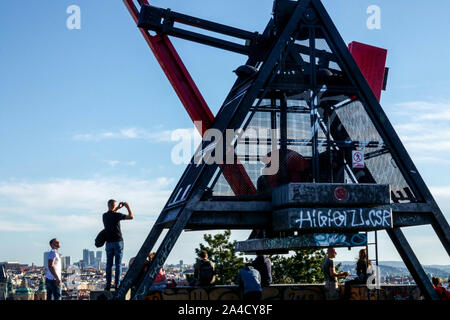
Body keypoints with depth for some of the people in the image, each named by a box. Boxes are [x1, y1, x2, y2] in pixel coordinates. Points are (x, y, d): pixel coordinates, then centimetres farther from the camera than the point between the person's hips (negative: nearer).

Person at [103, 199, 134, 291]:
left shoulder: (104, 215, 5)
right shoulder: (116, 215, -11)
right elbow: (131, 217, -9)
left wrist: (118, 208, 28)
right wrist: (128, 207, 3)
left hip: (109, 243, 4)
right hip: (118, 242, -4)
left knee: (109, 264, 7)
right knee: (118, 264, 1)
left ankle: (108, 285, 4)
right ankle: (117, 284, -3)